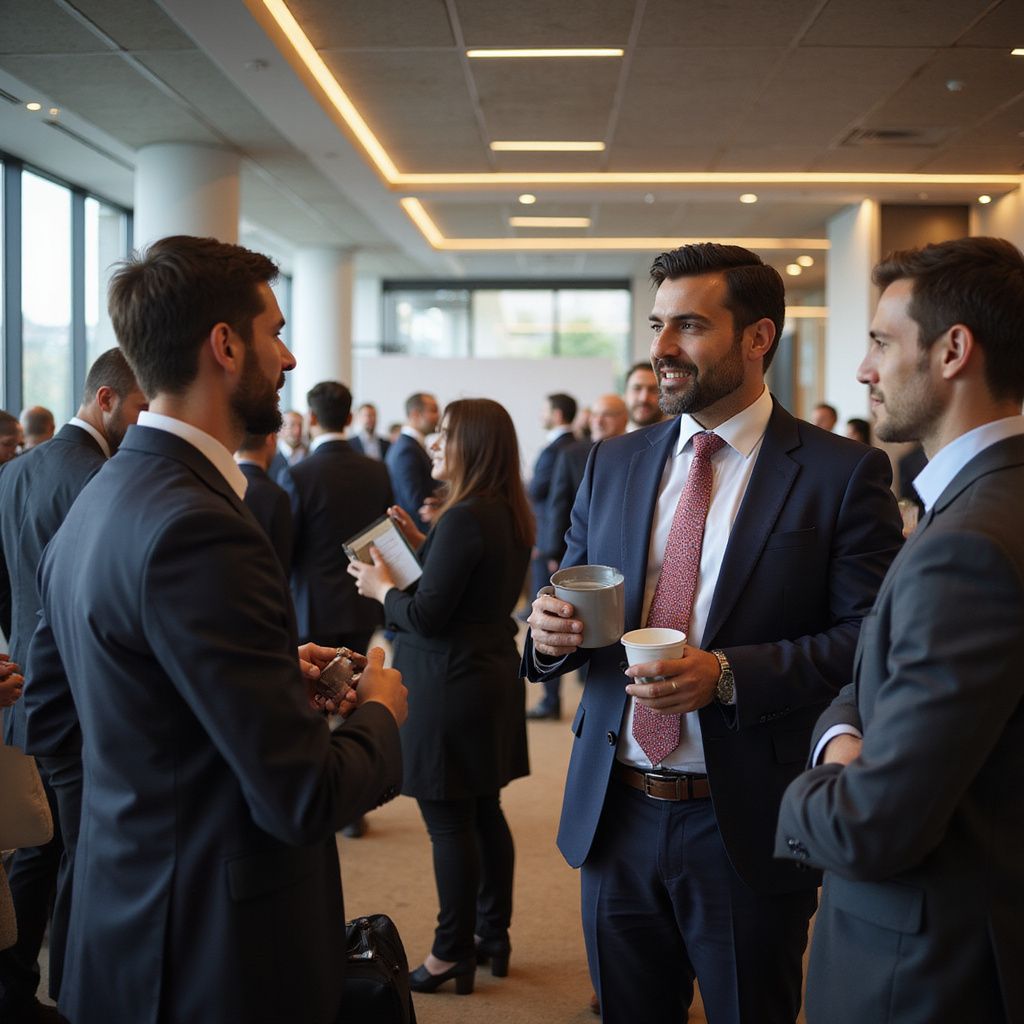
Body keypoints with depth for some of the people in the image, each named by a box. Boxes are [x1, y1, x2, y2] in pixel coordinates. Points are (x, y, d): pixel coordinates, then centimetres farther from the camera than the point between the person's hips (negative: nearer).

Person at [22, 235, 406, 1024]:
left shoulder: (99, 500, 3)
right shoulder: (196, 528, -25)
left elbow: (46, 709, 14)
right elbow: (305, 799, -26)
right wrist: (379, 712, -5)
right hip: (221, 959, -9)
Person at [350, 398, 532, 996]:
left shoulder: (464, 519, -21)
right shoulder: (511, 516, 8)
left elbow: (426, 615, -21)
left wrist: (382, 588, -3)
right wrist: (422, 544, 13)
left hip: (450, 685, -10)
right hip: (492, 675, 10)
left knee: (449, 821, 1)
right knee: (485, 812, 16)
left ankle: (454, 955, 11)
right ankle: (494, 937, 26)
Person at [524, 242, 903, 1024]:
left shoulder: (843, 474, -8)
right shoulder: (614, 463, 8)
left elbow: (871, 639, -13)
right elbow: (571, 593, 12)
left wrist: (729, 674, -24)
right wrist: (551, 629, -11)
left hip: (747, 827, -4)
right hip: (615, 814, 4)